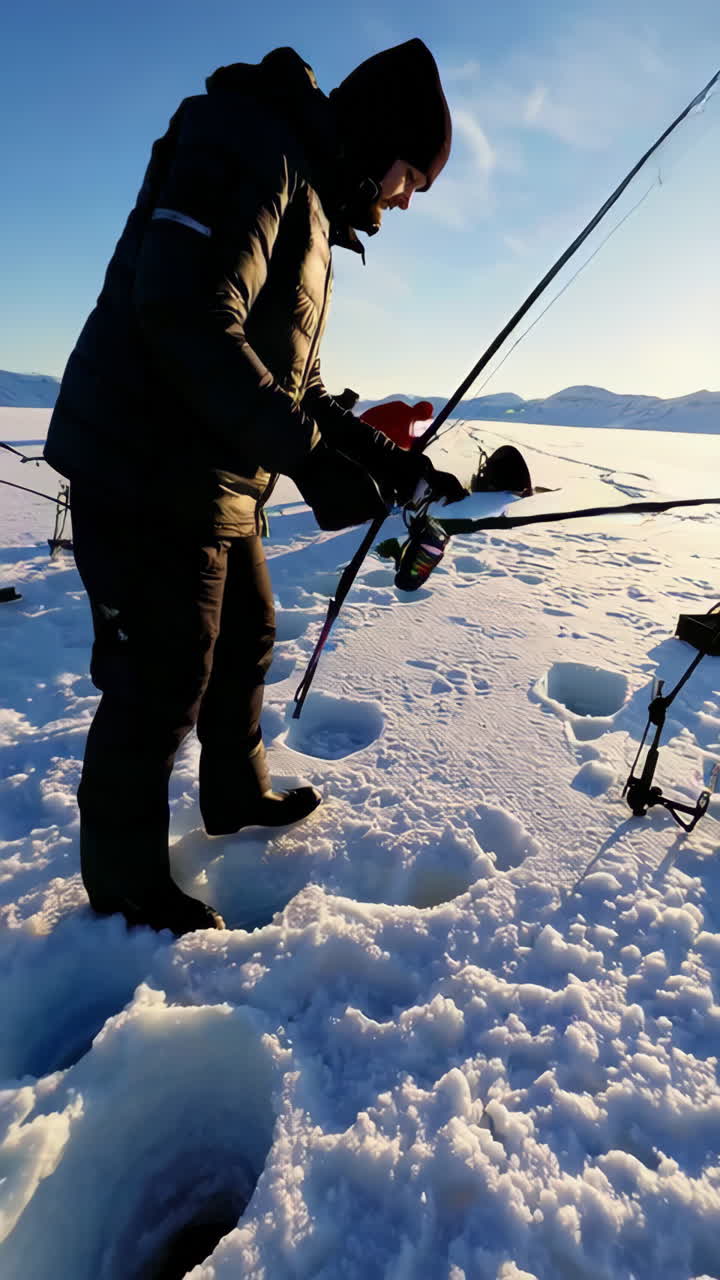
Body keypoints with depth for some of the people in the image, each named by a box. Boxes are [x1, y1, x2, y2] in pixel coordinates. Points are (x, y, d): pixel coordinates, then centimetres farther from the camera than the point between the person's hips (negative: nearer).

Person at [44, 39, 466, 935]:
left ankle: (239, 797, 42)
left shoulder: (312, 212, 23)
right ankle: (126, 886, 22)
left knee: (244, 640, 20)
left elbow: (299, 385, 20)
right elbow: (187, 319, -24)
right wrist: (309, 457, -26)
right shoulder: (251, 145, -8)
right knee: (160, 683, -1)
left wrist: (399, 466, 13)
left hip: (219, 487, 10)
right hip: (149, 477, -10)